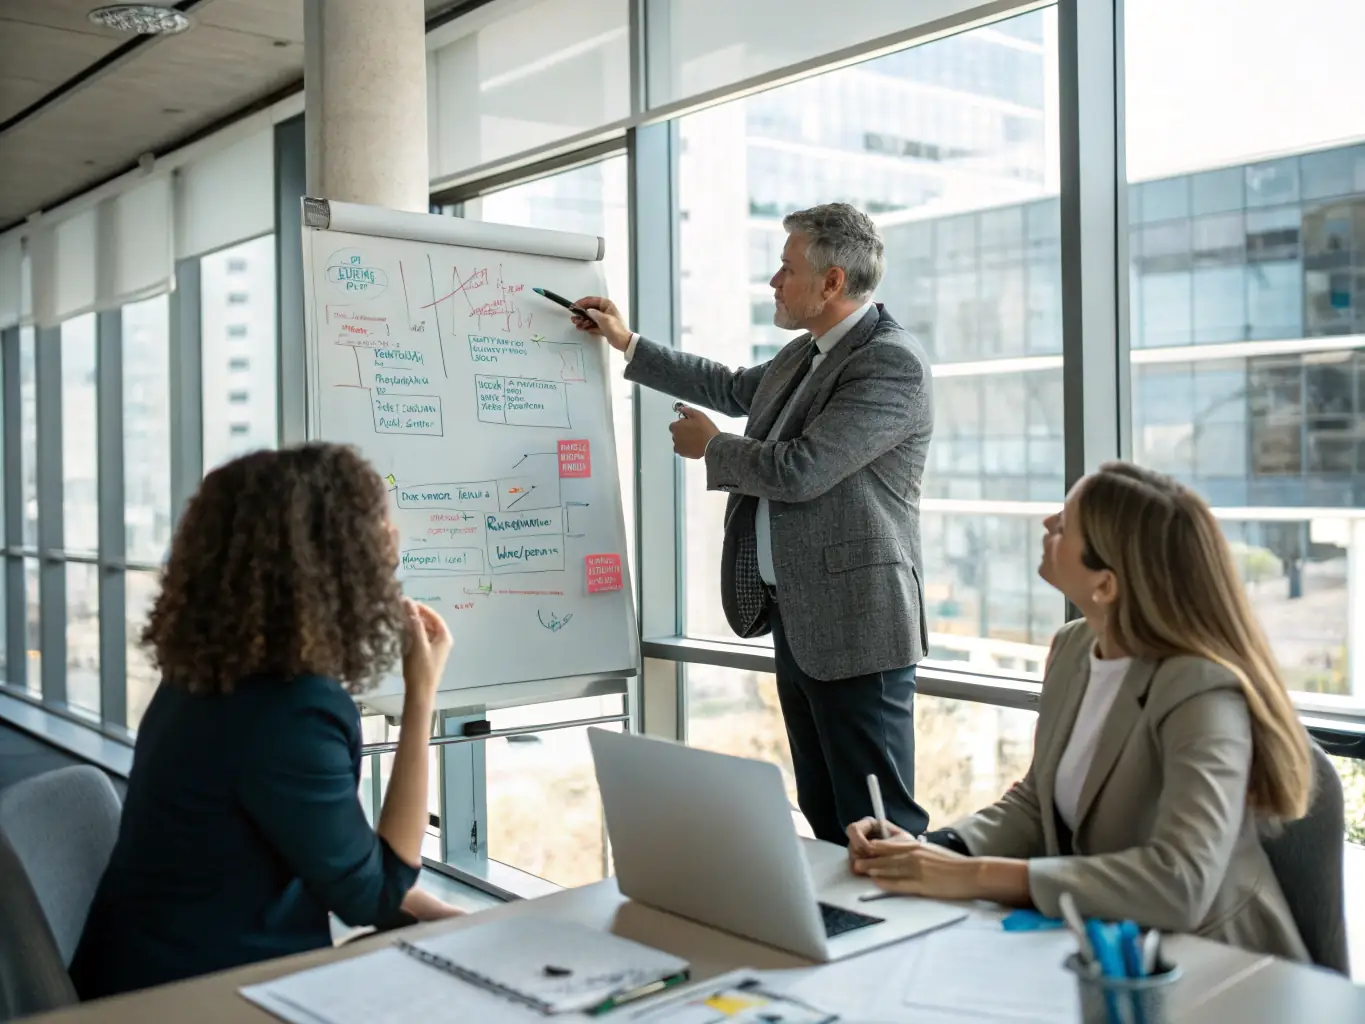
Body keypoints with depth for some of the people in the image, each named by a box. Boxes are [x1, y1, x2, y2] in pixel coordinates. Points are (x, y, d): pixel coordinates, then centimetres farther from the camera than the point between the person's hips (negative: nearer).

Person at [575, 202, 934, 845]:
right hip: (796, 618, 10)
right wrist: (626, 343, 32)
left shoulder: (894, 363, -16)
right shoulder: (806, 353, 14)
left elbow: (799, 470, -22)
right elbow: (733, 389, 32)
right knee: (824, 820, 16)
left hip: (855, 625, -9)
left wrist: (709, 446, -4)